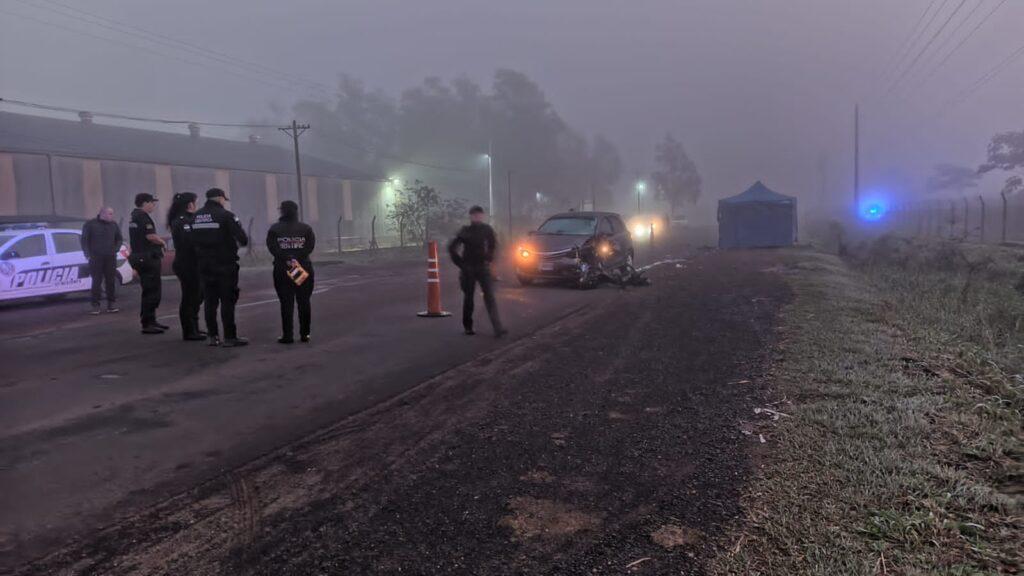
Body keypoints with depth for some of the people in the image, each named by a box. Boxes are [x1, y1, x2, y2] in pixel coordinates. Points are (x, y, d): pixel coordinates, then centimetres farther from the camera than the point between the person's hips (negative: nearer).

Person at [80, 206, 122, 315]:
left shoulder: (114, 225, 8)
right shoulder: (90, 224, -1)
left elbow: (119, 239, 17)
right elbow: (84, 239, 0)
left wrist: (115, 250, 5)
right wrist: (88, 254, -6)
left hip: (110, 258, 3)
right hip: (96, 258, -3)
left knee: (111, 281, 3)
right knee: (96, 282, -2)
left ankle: (111, 304, 10)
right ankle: (95, 305, 2)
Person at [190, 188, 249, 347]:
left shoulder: (196, 216, 7)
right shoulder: (225, 215, -12)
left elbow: (194, 240, 9)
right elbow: (243, 239, -14)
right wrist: (243, 241, 7)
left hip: (204, 265, 6)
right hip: (225, 264, -6)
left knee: (210, 300, 11)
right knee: (227, 301, -1)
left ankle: (213, 336, 15)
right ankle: (229, 337, 0)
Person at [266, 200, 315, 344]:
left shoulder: (274, 229, 0)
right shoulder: (306, 228, 3)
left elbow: (272, 247, -12)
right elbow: (310, 246, -9)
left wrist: (287, 260, -17)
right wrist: (296, 259, -14)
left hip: (282, 269, -1)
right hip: (304, 268, 1)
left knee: (286, 303, 2)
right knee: (304, 302, 8)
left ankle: (287, 335, 1)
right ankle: (305, 334, 10)